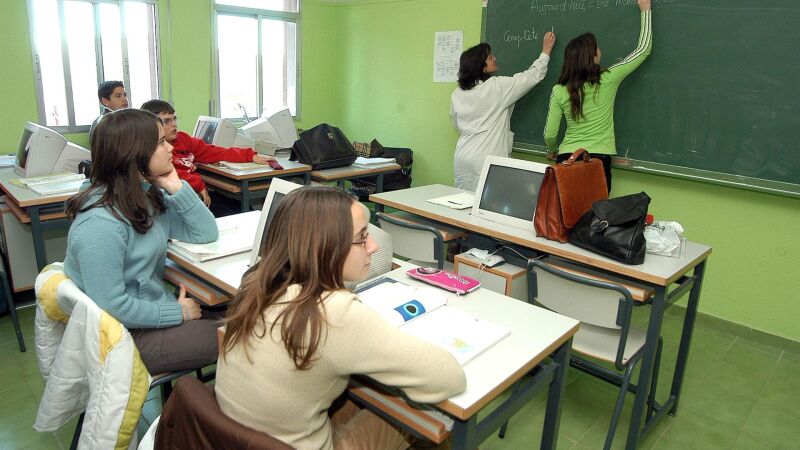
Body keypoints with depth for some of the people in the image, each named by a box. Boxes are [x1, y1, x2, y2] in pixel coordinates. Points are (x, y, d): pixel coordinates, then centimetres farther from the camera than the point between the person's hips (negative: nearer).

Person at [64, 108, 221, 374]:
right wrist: (178, 313, -16)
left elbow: (206, 233, 1)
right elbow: (112, 305, -25)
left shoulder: (148, 194, 1)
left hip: (151, 307, 8)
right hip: (126, 335, -8)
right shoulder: (100, 224, -26)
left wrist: (175, 186, -10)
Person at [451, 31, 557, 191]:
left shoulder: (457, 95, 8)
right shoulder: (497, 87, -8)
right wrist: (546, 50, 14)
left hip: (462, 157, 6)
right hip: (486, 159, -6)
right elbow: (533, 76, 0)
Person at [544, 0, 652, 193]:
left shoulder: (559, 91, -4)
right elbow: (643, 49, 6)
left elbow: (549, 134, -1)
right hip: (599, 160, -1)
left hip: (567, 159, 1)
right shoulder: (608, 80, -6)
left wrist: (551, 151, 22)